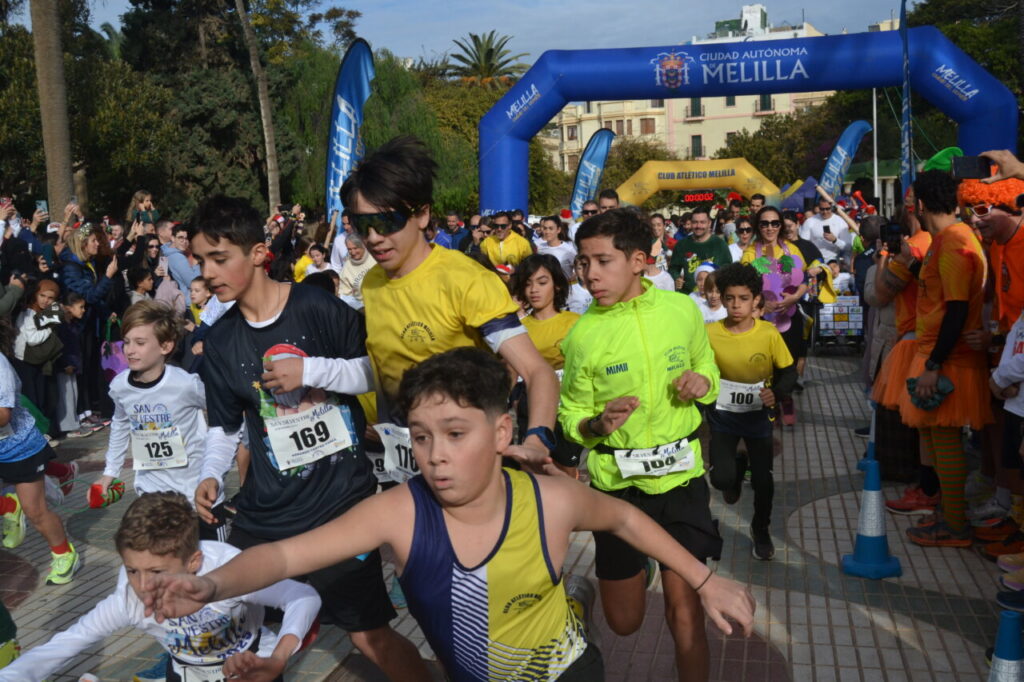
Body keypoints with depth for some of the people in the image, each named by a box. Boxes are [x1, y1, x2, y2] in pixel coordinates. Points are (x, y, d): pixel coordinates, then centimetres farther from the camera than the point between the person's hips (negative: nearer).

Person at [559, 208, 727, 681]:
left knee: (685, 612, -3)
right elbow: (571, 415, -1)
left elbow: (707, 365, 14)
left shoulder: (682, 310, -4)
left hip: (682, 476, 1)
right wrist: (598, 424, -23)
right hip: (617, 482, 0)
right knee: (623, 622, 14)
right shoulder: (583, 333, -9)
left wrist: (702, 382, -9)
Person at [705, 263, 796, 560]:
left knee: (763, 479, 6)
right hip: (723, 415, 0)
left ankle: (761, 529, 34)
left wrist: (775, 392, -23)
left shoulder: (769, 333, -14)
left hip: (758, 415, 0)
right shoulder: (710, 333, -13)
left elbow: (789, 372, -4)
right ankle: (736, 468, 32)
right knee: (721, 479, -8)